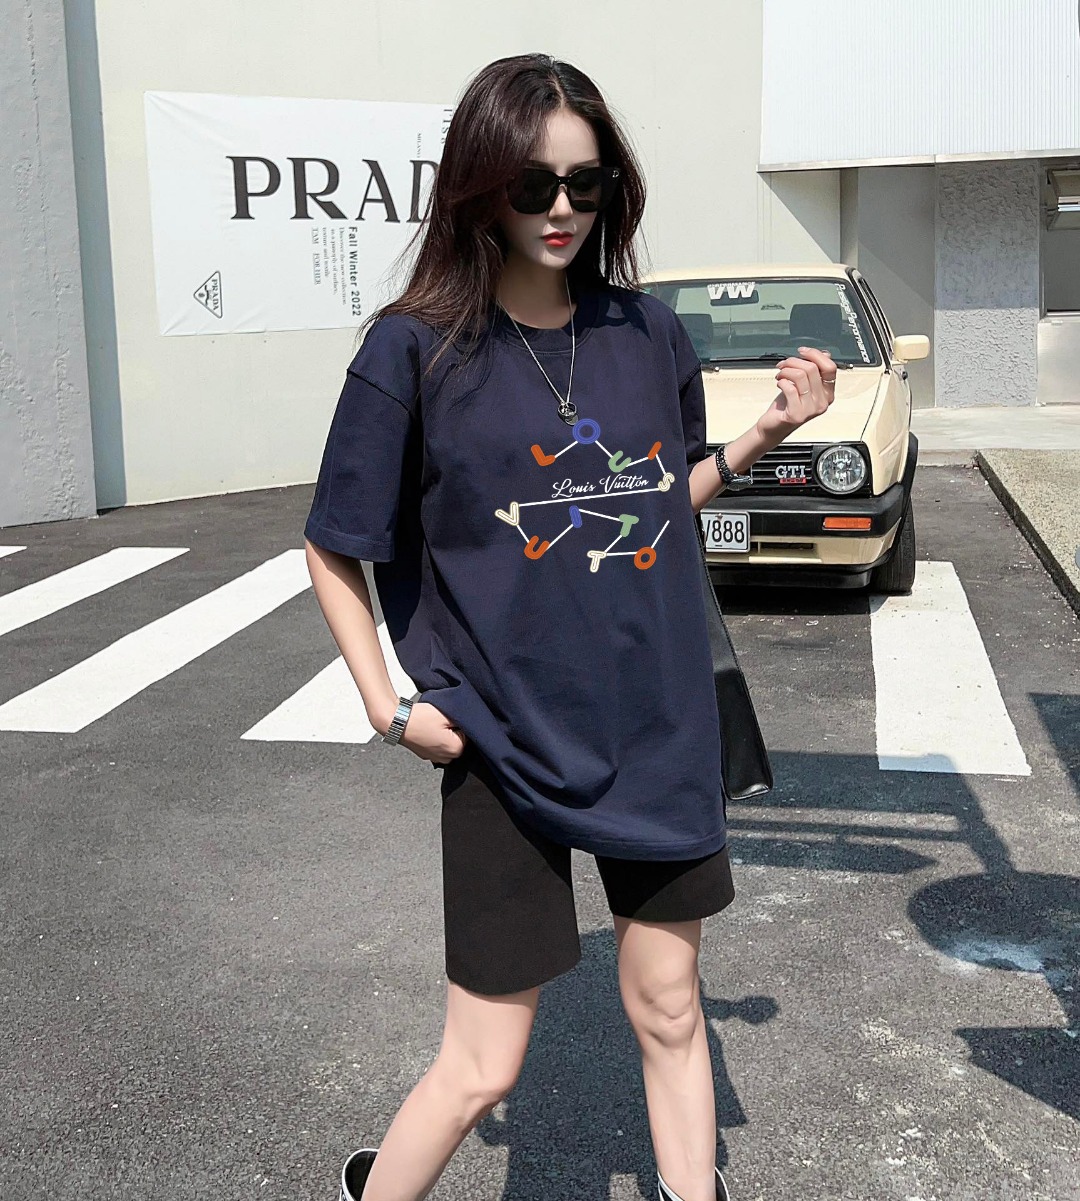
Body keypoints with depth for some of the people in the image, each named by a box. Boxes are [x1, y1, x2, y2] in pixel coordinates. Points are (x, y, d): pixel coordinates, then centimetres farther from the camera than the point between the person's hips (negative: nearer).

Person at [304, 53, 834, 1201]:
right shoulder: (415, 351, -11)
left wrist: (765, 434, -1)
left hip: (659, 728, 4)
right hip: (507, 741, -4)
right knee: (482, 1068, 6)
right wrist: (389, 706, -9)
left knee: (670, 1013, 17)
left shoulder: (650, 333, 1)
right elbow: (333, 548, -2)